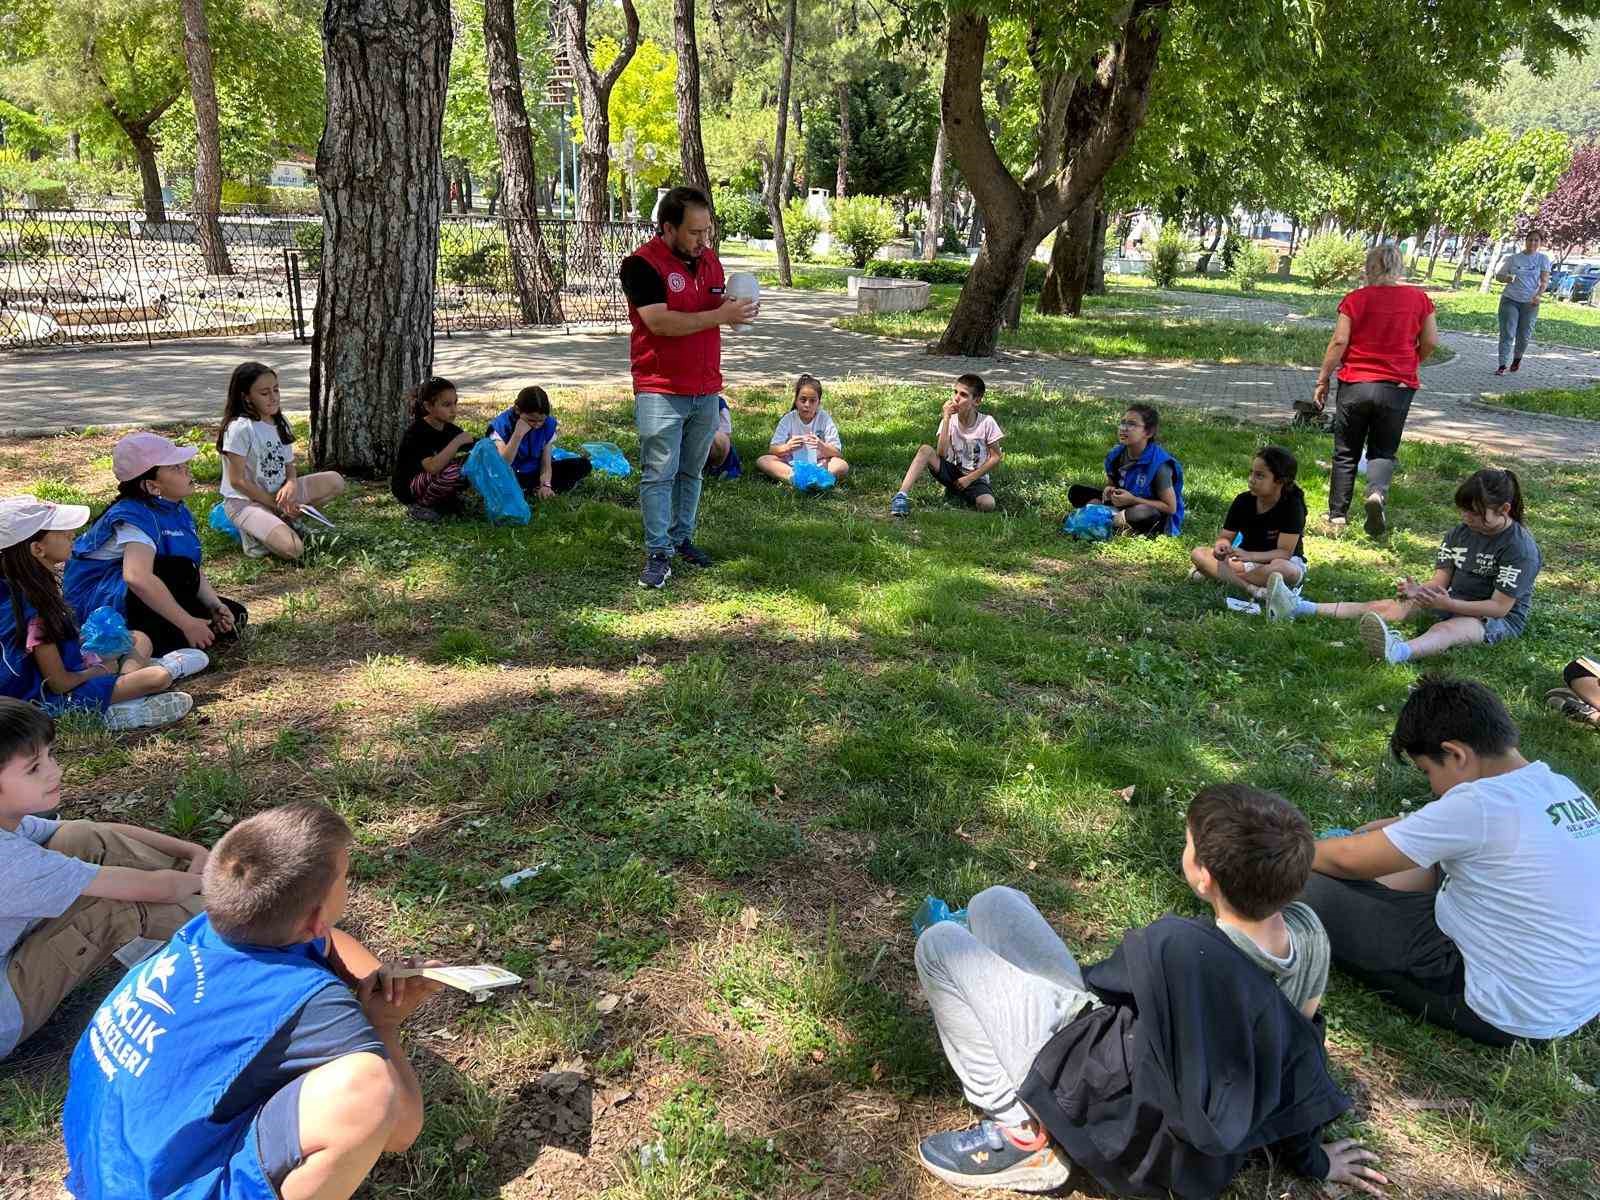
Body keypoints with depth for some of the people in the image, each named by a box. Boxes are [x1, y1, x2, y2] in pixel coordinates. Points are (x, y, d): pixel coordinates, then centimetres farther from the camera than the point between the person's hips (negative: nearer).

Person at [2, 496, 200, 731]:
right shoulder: (35, 610, -27)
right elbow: (59, 683, -24)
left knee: (140, 639, 19)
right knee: (159, 677, -23)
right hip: (50, 700, -10)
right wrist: (101, 670, -7)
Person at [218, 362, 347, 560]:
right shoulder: (240, 428, -19)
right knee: (293, 549, -30)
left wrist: (291, 484, -15)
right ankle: (253, 532, 0)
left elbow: (289, 465, 9)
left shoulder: (280, 424, 5)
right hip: (245, 501, -8)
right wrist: (275, 504, -15)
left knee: (335, 481, -3)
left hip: (278, 493, 8)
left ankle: (284, 520, 0)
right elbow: (237, 480, -18)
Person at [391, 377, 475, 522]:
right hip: (407, 487, -7)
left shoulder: (451, 430, -1)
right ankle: (420, 506, -13)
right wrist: (457, 442, -37)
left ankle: (446, 499, 4)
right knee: (451, 471, -34)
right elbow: (432, 467, -38)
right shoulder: (416, 432, -23)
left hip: (430, 482, 7)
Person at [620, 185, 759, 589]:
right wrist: (719, 316, -23)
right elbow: (659, 321, -22)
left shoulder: (710, 259, 11)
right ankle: (658, 553, 3)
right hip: (660, 391, -6)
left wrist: (736, 309, -3)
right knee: (659, 475, -3)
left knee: (692, 471, 14)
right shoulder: (642, 264, -12)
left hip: (706, 389, 7)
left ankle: (682, 539, 26)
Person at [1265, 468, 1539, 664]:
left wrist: (1447, 604, -30)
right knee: (1389, 607, -9)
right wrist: (1418, 590, -21)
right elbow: (1440, 581, 2)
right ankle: (1300, 608, -22)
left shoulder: (1520, 547, -17)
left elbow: (1500, 607, -21)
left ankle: (1397, 651, -74)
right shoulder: (1460, 533, 4)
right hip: (1454, 603, 7)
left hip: (1500, 619, -7)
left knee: (1448, 629, -39)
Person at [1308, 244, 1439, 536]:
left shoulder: (1356, 299, -5)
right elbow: (1431, 342, 4)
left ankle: (1337, 516, 12)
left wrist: (1322, 381, -1)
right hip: (1398, 388, 1)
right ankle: (1378, 492, -18)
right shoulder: (1419, 298, 1)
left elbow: (1339, 342, -9)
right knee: (1383, 452, 12)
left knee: (1346, 453, 10)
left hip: (1355, 384, -1)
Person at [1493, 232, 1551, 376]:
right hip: (1510, 300, 0)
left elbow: (1545, 280, -3)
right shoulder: (1513, 258, 6)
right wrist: (1507, 278, -13)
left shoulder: (1543, 259, 3)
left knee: (1524, 335, 5)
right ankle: (1502, 365, -8)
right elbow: (1498, 275, 10)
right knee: (1507, 334, -8)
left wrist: (1539, 295, -21)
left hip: (1530, 303, 0)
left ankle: (1517, 358, 32)